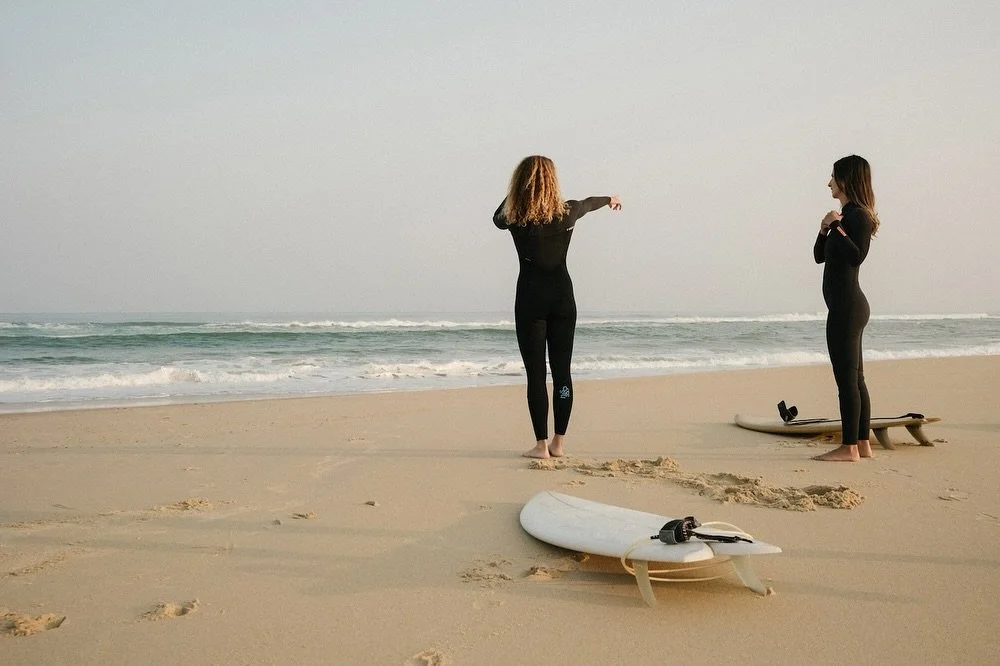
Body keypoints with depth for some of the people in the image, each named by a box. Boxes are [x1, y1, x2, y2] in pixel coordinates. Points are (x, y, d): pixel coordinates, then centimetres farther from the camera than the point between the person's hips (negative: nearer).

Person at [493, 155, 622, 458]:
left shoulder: (514, 217, -5)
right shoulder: (566, 213, 0)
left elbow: (497, 217, 20)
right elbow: (589, 202, 24)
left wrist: (516, 192, 27)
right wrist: (610, 199, 45)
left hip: (530, 297, -2)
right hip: (562, 296, 2)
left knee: (535, 373, 0)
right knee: (561, 371, 9)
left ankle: (541, 444, 1)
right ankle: (558, 442, 14)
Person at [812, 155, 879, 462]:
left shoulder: (858, 216, -10)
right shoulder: (846, 216, 19)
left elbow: (858, 255, -23)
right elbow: (819, 256, 19)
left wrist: (837, 228, -22)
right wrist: (824, 229, 4)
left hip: (847, 306, -11)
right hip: (847, 306, 11)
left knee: (847, 377, -9)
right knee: (854, 377, 12)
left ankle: (849, 447, -6)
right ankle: (862, 444, 17)